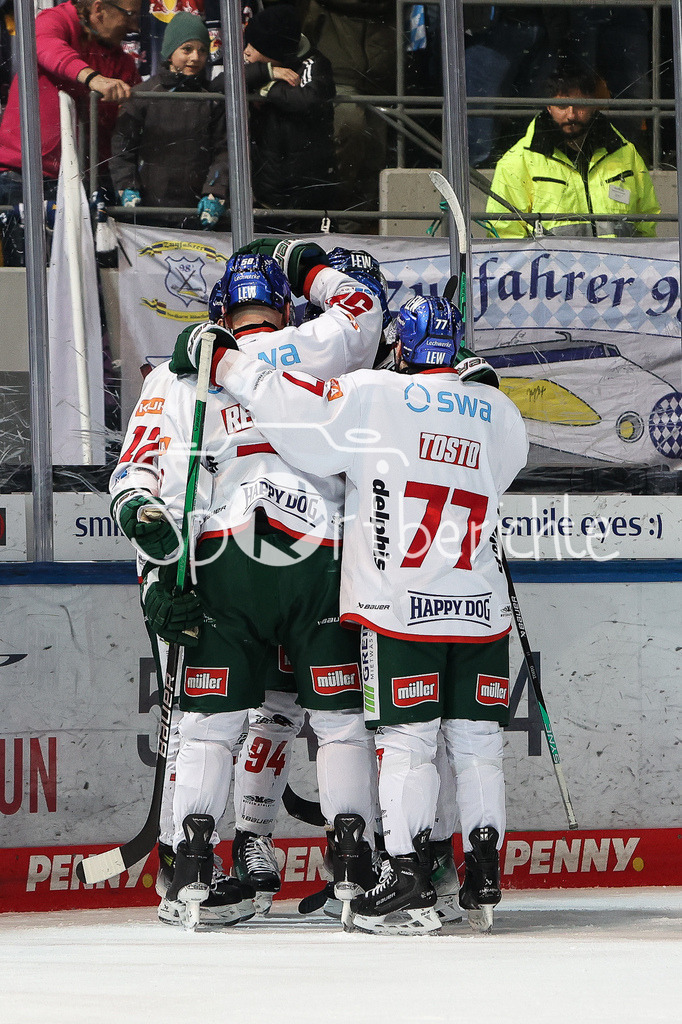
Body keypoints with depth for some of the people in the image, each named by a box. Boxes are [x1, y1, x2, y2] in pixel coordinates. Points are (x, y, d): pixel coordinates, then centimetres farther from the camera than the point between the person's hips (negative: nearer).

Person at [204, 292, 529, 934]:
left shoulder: (374, 396, -6)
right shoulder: (497, 411, 8)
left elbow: (296, 407, -9)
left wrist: (227, 366, 5)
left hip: (400, 611, -4)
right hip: (481, 611, 4)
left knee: (406, 741, -2)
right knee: (476, 741, 9)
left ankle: (409, 887, -5)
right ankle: (483, 884, 10)